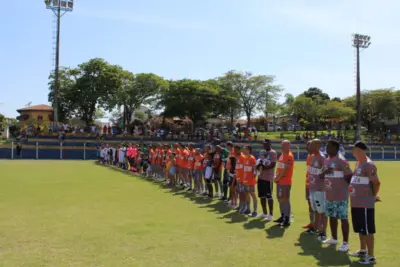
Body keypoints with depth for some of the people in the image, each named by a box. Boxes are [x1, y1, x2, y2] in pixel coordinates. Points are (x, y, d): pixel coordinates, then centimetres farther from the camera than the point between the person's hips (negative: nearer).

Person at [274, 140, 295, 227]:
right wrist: (276, 177, 3)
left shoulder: (289, 156, -14)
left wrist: (277, 178, -10)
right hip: (280, 182, 9)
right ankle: (283, 216, 27)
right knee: (280, 199, 15)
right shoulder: (282, 155, 15)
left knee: (285, 200, -6)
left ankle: (287, 220, 0)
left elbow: (285, 170, -18)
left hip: (285, 182, -9)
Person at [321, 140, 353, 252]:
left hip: (340, 196, -9)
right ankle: (334, 238, 32)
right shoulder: (326, 161, 11)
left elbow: (349, 175, -15)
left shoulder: (341, 161, -15)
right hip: (329, 195, 9)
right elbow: (324, 174, 21)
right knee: (332, 217, 17)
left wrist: (349, 188, -9)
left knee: (343, 218, -2)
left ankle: (345, 243, 4)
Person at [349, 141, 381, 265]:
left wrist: (373, 196, -8)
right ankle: (363, 250, 36)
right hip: (356, 203, 10)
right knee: (360, 229, 21)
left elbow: (376, 183, -20)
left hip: (365, 204, -10)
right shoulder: (358, 163, 13)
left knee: (368, 230, -2)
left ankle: (371, 256, 7)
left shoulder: (368, 165, -18)